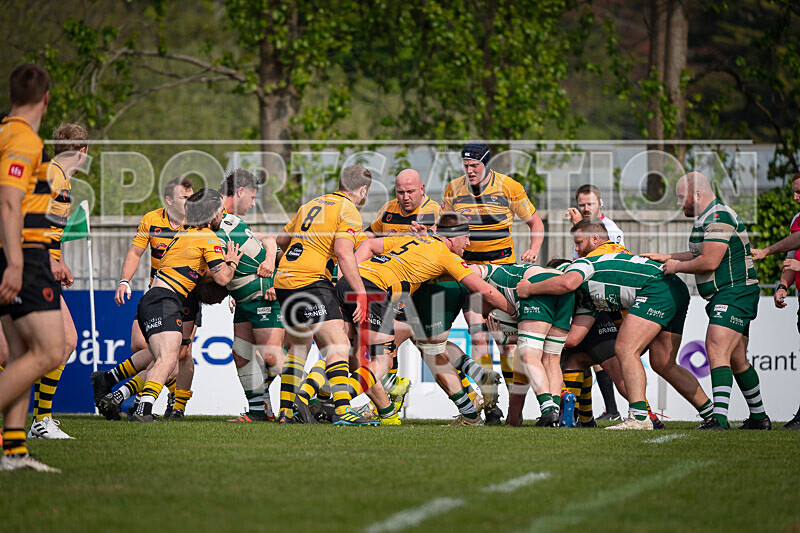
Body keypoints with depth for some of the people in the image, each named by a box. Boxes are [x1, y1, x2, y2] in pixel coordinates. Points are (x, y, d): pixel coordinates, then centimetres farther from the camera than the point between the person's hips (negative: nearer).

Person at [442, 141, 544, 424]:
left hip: (503, 266, -1)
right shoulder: (454, 189, 3)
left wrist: (534, 249, -9)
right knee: (478, 335, -9)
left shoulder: (509, 188, -4)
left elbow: (535, 222, 8)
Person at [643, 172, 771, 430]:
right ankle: (759, 417, 24)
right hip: (724, 297, 11)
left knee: (716, 350, -23)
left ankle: (719, 417, -34)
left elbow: (709, 262, -21)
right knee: (737, 359, 15)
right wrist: (665, 257, 19)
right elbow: (698, 255, 26)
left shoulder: (718, 217, -16)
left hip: (733, 293, -11)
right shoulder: (709, 218, 18)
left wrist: (677, 266, -7)